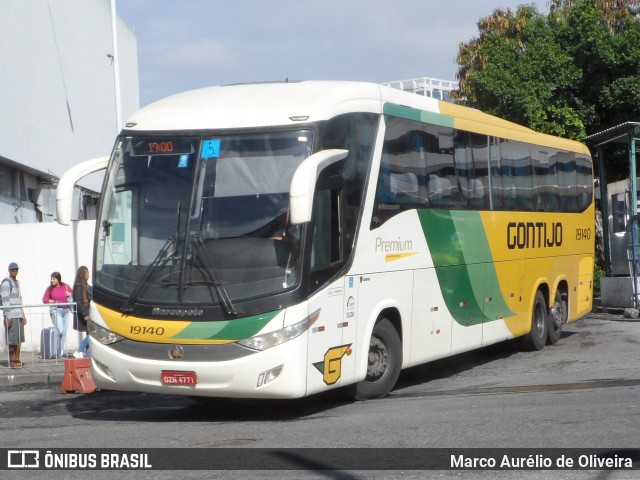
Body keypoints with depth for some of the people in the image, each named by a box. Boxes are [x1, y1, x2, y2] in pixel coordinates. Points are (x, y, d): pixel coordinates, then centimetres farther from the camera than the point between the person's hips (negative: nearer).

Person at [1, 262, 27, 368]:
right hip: (11, 315, -8)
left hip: (19, 315, 8)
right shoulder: (6, 282, -7)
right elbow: (5, 300, -13)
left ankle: (17, 360, 12)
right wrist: (7, 316, -18)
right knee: (13, 339, -8)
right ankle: (12, 361, -6)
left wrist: (23, 315, 21)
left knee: (19, 338, 7)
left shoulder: (17, 282, 19)